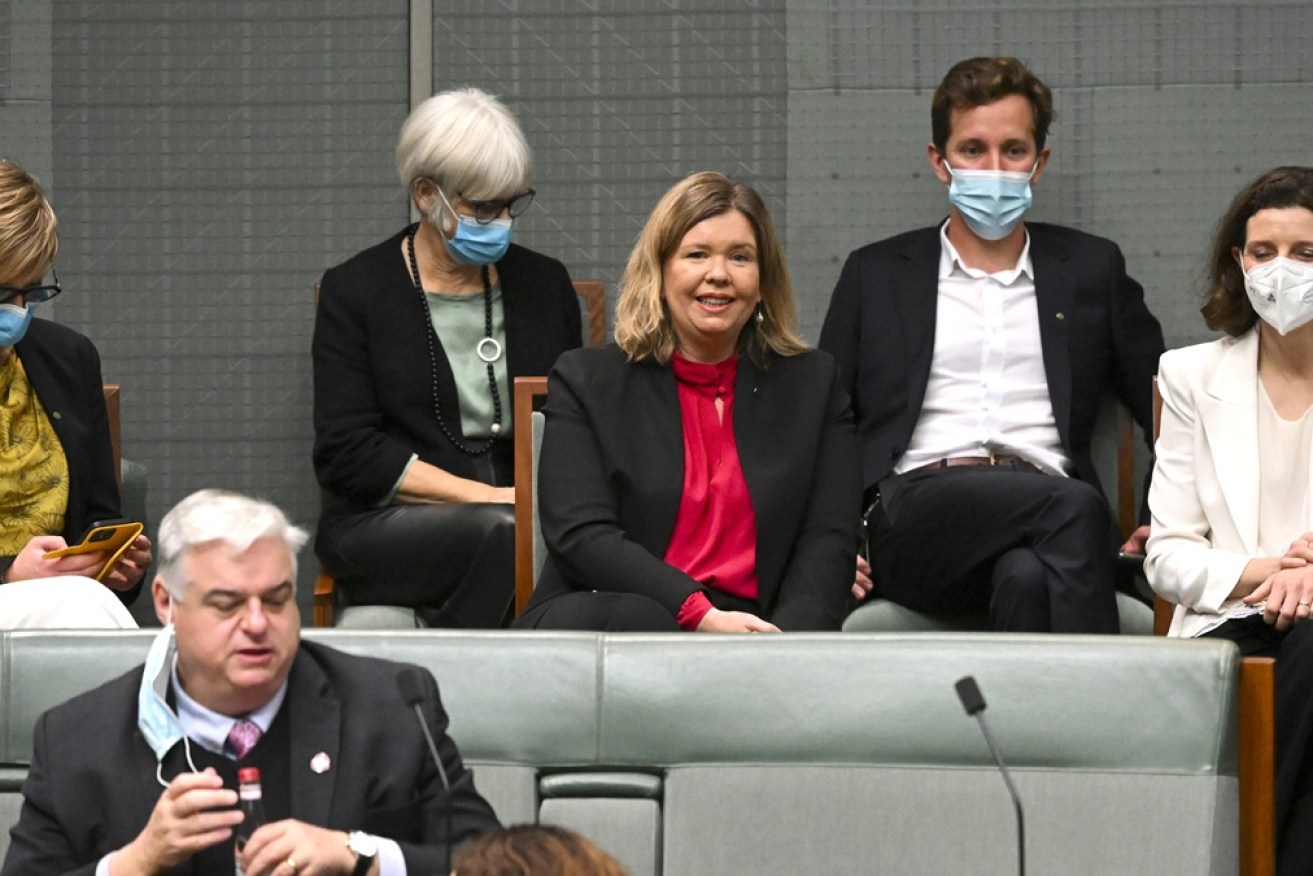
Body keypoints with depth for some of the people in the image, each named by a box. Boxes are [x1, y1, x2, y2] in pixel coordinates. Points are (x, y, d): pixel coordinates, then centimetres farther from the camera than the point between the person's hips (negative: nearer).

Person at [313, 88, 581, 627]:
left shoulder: (544, 284, 15)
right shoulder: (355, 292, 4)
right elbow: (346, 455, -5)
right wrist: (490, 497, -13)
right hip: (381, 523, -3)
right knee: (506, 533, -35)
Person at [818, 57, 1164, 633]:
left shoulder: (1093, 271, 24)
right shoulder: (876, 275, 22)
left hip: (1048, 514, 1)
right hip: (914, 515, -1)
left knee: (1028, 579, -39)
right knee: (1074, 506, -35)